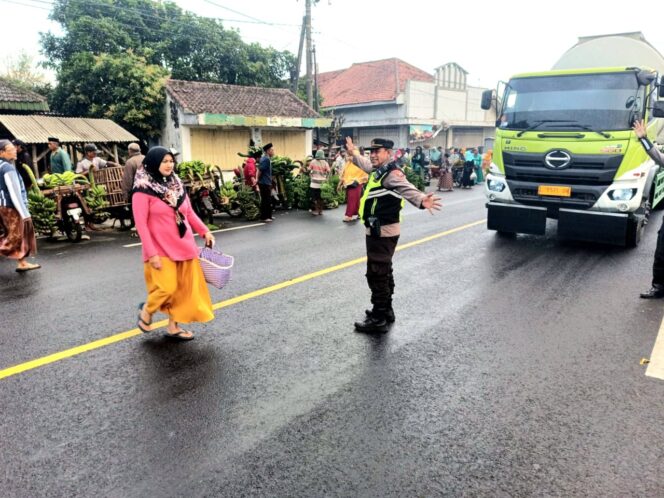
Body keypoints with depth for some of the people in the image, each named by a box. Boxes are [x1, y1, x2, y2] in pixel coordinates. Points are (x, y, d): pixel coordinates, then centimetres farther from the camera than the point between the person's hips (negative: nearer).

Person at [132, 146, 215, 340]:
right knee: (167, 288, -9)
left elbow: (189, 213, 15)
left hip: (184, 246, 6)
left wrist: (205, 231, 4)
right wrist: (151, 253, -16)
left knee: (184, 288, 8)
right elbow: (141, 224, -12)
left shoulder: (176, 184, 9)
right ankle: (146, 310, 23)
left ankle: (173, 326, 23)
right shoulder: (143, 189, -10)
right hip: (161, 249, -6)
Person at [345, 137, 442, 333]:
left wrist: (421, 200, -59)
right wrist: (353, 152, 48)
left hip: (383, 232, -11)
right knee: (383, 272, 20)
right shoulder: (378, 169, 10)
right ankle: (385, 310, 34)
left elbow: (406, 188, -39)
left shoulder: (392, 173, -20)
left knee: (376, 274, -5)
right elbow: (365, 164, 34)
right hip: (378, 230, 11)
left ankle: (379, 319, 4)